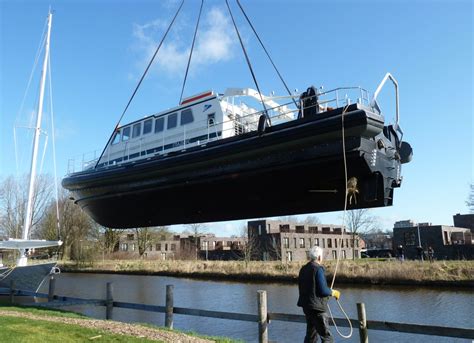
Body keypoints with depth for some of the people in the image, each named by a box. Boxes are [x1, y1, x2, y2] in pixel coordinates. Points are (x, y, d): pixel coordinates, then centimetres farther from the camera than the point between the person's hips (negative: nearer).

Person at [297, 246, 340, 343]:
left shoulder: (303, 269, 9)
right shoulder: (318, 269, -15)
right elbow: (323, 290, -19)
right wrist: (333, 292, 0)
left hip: (306, 306, 8)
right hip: (317, 307, -8)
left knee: (311, 335, 17)